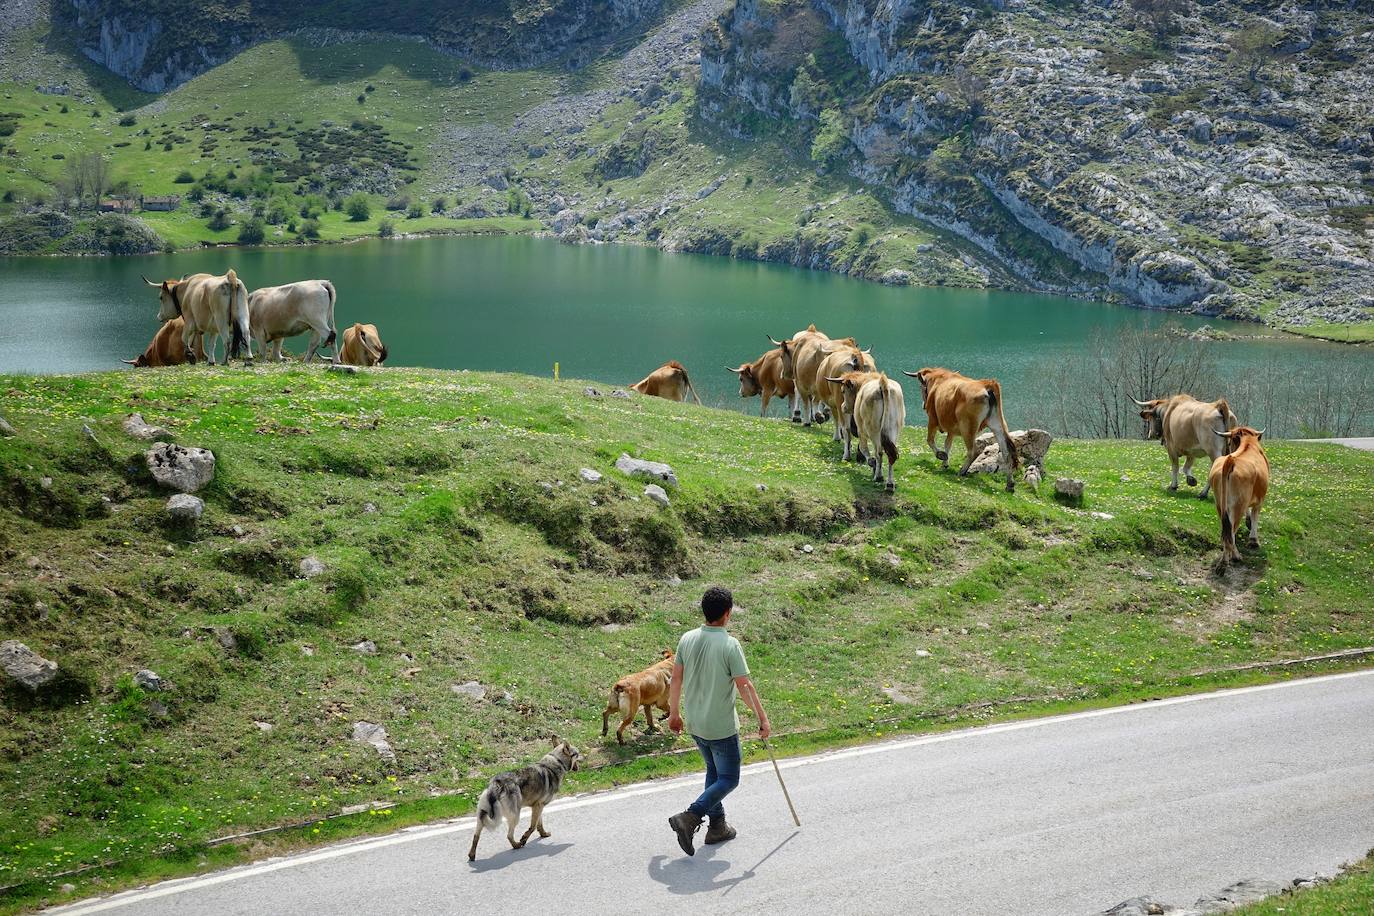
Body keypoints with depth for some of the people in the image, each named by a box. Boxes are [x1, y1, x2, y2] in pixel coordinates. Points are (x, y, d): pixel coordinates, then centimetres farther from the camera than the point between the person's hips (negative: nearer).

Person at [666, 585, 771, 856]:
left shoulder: (687, 639, -2)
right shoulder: (730, 645, -20)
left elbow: (676, 678, 5)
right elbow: (744, 686, -18)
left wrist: (674, 713, 17)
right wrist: (762, 717, -9)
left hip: (695, 723, 6)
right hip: (722, 727, -6)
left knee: (713, 771, 24)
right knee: (728, 779, 6)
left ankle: (717, 826, 27)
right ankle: (690, 818, -11)